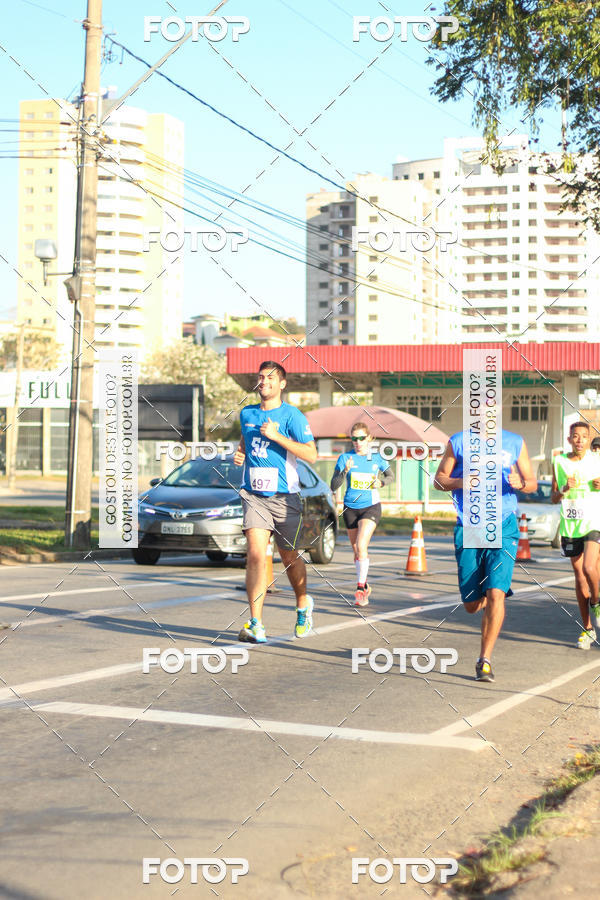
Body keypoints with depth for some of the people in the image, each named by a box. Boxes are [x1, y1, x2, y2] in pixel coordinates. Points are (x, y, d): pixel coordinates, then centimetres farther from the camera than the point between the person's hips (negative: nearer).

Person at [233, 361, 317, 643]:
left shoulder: (292, 415, -6)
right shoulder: (247, 414, 10)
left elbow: (311, 454, -14)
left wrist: (276, 436, -20)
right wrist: (240, 453, 8)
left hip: (284, 496, -2)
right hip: (253, 494, 2)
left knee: (289, 558, 11)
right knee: (255, 555, -14)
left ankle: (303, 605, 39)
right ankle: (256, 625, -14)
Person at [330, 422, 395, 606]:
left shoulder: (377, 458, 0)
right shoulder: (345, 458, -2)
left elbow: (390, 475, 17)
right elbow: (333, 486, -7)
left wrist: (381, 482, -5)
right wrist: (345, 471, -24)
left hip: (371, 507, -2)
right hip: (350, 508, 2)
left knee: (361, 546, -20)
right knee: (357, 551, 10)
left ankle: (360, 588, -14)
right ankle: (365, 586, 29)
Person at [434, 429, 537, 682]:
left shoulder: (515, 442, 7)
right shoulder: (458, 442, 6)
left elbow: (532, 483, 12)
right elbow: (439, 479, 9)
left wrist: (520, 483, -13)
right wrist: (460, 482, -13)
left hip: (503, 529, -1)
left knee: (496, 593, -17)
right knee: (471, 604, 6)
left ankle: (485, 660, -7)